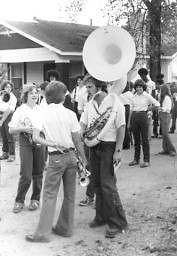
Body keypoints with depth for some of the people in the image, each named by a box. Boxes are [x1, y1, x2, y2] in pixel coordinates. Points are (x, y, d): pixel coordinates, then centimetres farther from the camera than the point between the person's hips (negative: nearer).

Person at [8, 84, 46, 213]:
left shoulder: (41, 110, 5)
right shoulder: (20, 110, -4)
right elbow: (11, 130, -4)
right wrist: (24, 129, -18)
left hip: (39, 142, 3)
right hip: (26, 143, -3)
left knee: (38, 173, 8)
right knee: (26, 175, -6)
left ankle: (35, 199, 24)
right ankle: (19, 200, 12)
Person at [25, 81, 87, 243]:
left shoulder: (43, 115, -5)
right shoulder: (70, 114, -3)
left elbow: (35, 138, -16)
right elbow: (77, 141, -2)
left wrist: (52, 144, -15)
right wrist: (84, 160, 6)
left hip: (56, 158, -2)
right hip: (71, 156, 2)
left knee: (49, 195, 3)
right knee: (70, 195, 14)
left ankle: (43, 233, 4)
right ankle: (65, 228, 25)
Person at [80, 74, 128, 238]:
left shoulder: (114, 102, -10)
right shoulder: (90, 104, 9)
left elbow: (121, 128, -12)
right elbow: (83, 124, 12)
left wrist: (118, 151, -16)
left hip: (109, 147, -7)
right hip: (94, 146, 7)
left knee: (108, 185, -8)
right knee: (97, 183, 12)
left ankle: (118, 223, 2)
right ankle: (102, 217, 27)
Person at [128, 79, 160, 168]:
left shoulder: (147, 96, -1)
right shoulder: (133, 97, 9)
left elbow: (157, 104, 2)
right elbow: (131, 110, 11)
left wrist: (147, 109, 1)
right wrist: (129, 122, 7)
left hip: (143, 116, -4)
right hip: (134, 117, 4)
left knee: (145, 140, -1)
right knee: (136, 140, 10)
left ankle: (146, 161, 4)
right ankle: (136, 159, 19)